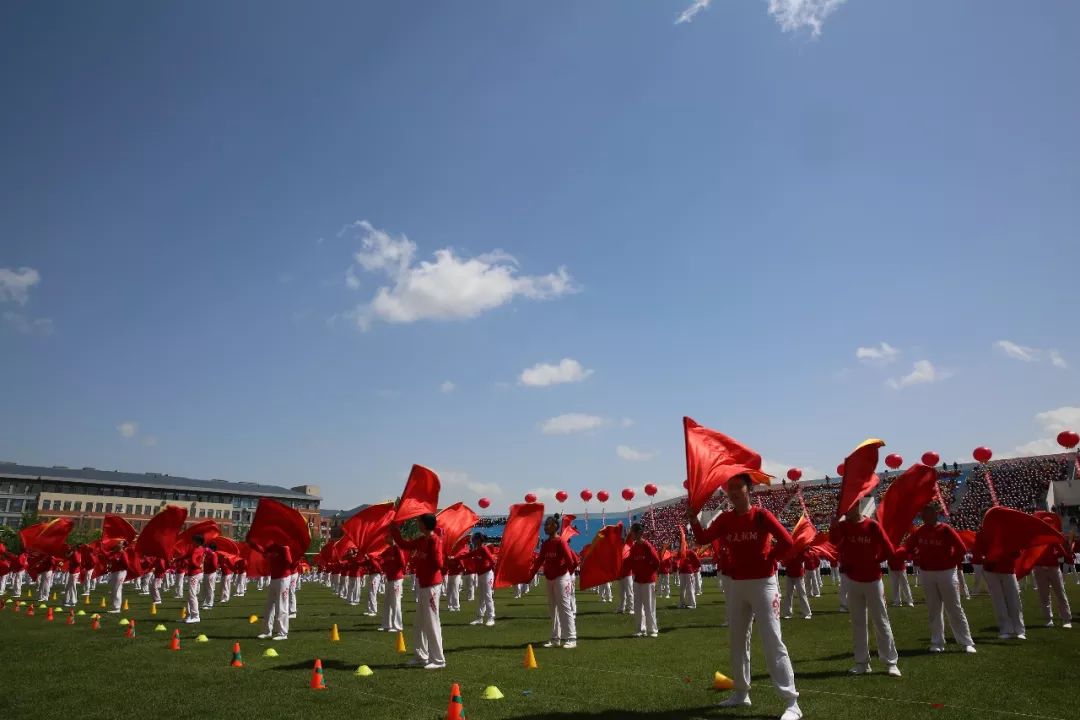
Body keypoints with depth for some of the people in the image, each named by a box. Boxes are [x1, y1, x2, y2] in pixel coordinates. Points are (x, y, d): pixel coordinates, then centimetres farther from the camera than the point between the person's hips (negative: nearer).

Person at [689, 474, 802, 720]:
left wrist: (768, 560, -9)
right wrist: (692, 516, -16)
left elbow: (787, 542, -16)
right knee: (737, 640, 14)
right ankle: (741, 694, 29)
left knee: (772, 641, -8)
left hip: (762, 584, -6)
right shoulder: (724, 519, 2)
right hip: (736, 585, 6)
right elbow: (702, 539, -5)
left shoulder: (761, 515, -12)